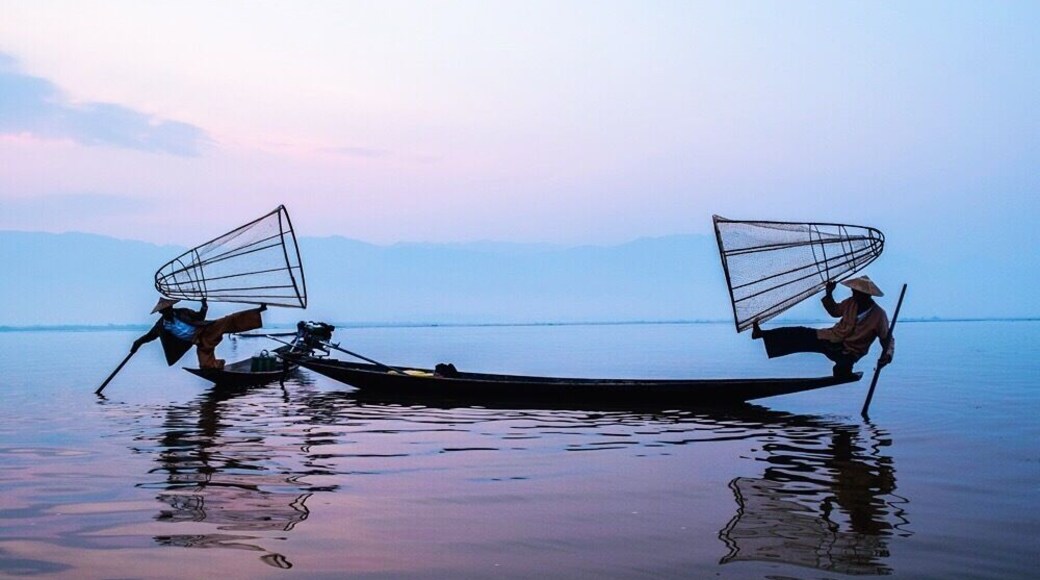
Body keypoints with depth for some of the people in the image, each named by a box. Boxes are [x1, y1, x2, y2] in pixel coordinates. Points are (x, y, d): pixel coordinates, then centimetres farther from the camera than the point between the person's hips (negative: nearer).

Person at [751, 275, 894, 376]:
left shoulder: (879, 315, -18)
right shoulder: (852, 302, -3)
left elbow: (888, 339, -11)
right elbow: (834, 311, 14)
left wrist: (887, 355, -30)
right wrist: (829, 294, -2)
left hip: (849, 352, -5)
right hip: (832, 339, 5)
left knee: (841, 368, -40)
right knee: (801, 334, -13)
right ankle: (761, 334, -14)